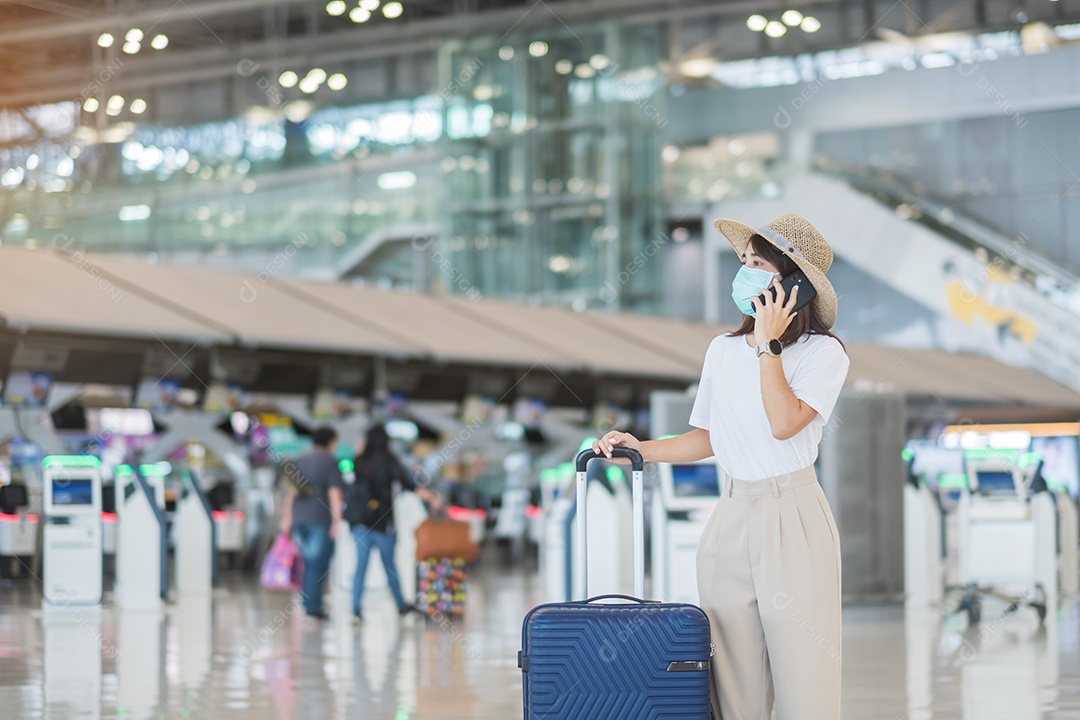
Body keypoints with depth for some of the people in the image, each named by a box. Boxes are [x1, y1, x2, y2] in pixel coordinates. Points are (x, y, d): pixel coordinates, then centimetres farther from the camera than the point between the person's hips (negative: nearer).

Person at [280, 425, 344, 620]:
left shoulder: (299, 462, 12)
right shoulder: (330, 463, -5)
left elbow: (290, 492, 14)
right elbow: (334, 493, -11)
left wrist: (286, 518, 18)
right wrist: (336, 521, -12)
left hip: (299, 518, 6)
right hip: (321, 518, -6)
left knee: (309, 561, 16)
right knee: (319, 563, -2)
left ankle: (307, 602, 15)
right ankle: (313, 606, -5)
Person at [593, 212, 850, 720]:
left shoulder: (822, 353, -5)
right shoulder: (723, 351, 11)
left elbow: (784, 424, -20)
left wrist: (768, 343, -15)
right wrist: (641, 450, 7)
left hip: (792, 517, -5)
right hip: (730, 518, 5)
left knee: (801, 670, -4)